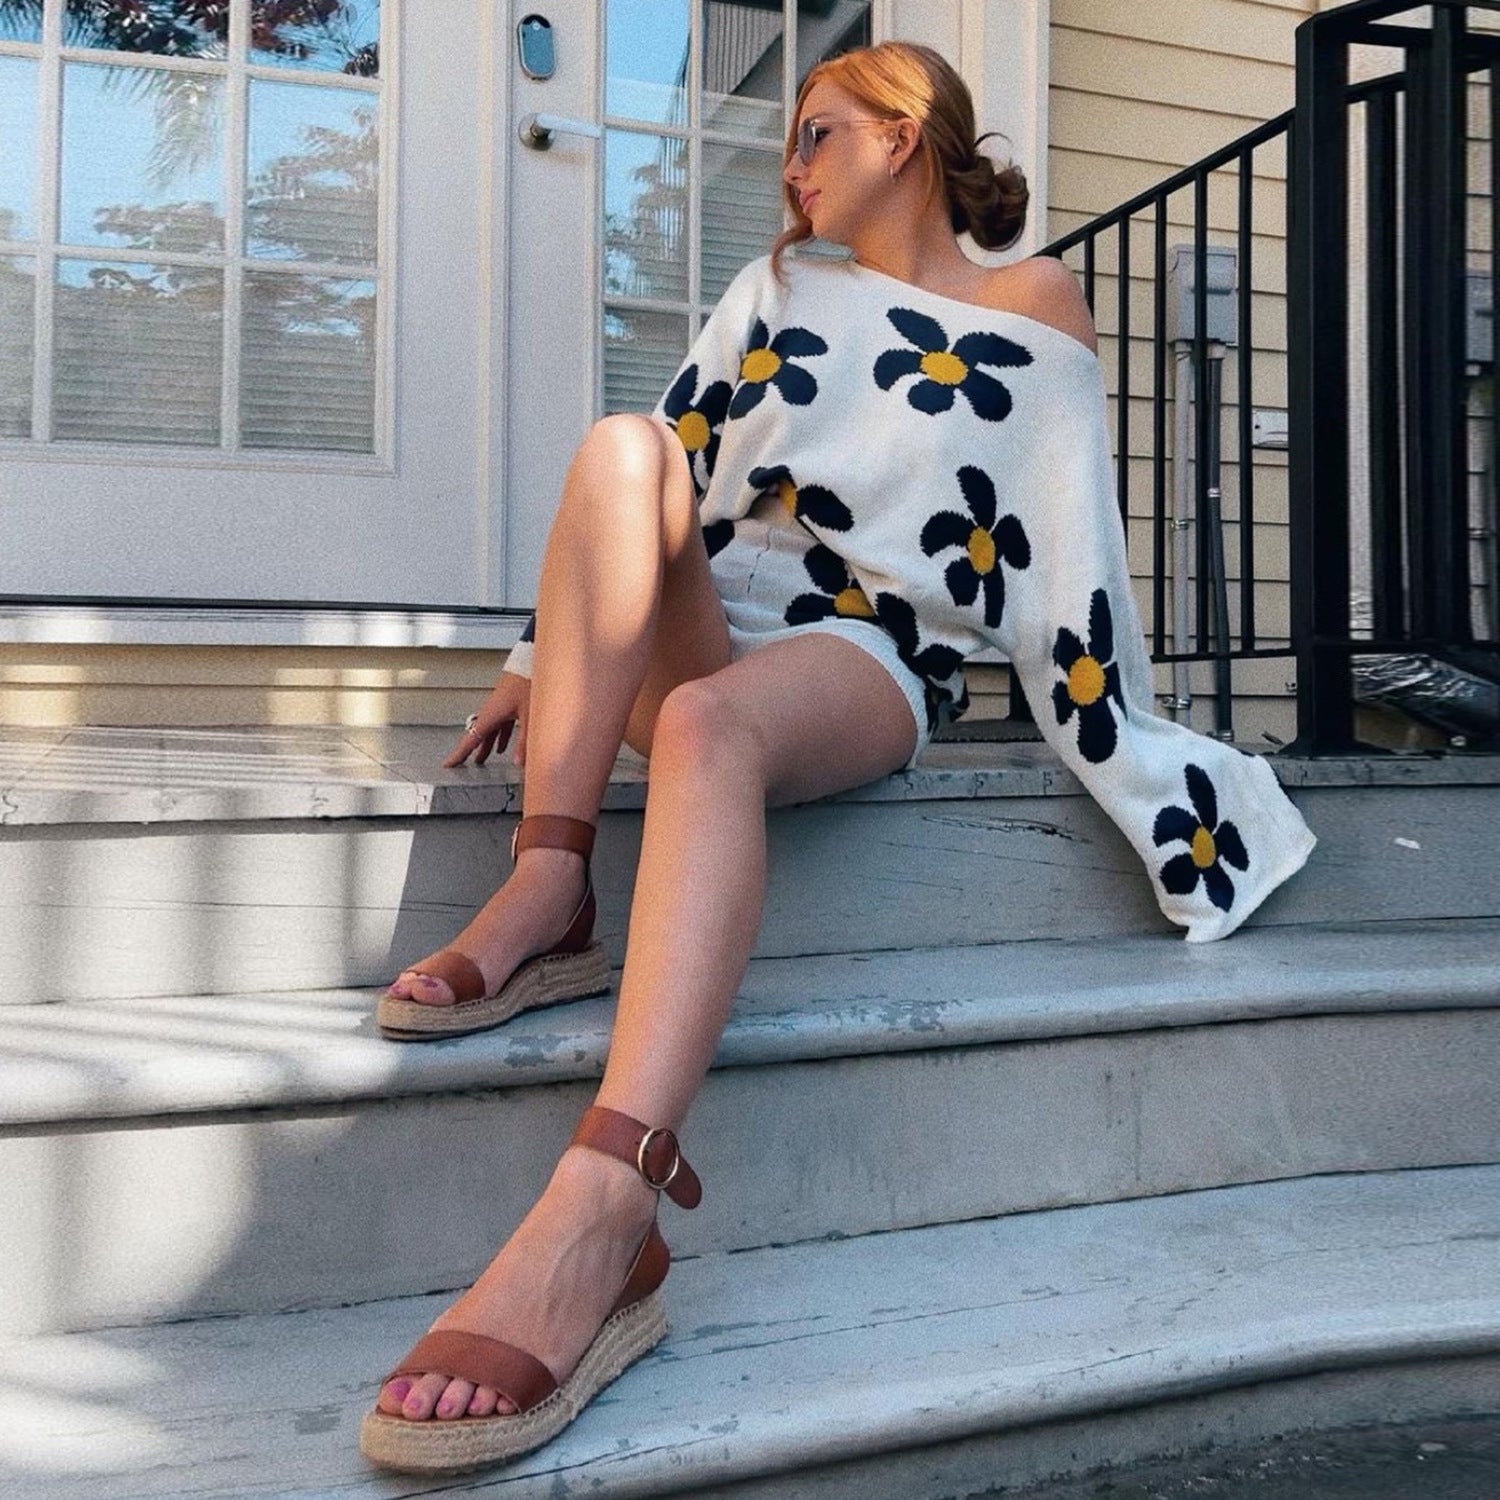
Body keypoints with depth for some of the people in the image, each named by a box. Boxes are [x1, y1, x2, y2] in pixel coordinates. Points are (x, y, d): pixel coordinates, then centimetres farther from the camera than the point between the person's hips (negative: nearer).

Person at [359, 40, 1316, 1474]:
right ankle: (545, 900, -34)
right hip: (696, 644, 5)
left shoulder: (1032, 330, 9)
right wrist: (541, 657, 11)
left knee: (712, 723, -39)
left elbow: (1071, 568, 3)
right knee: (621, 444, -24)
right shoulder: (773, 291, 22)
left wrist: (1135, 768, -2)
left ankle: (597, 1229, -53)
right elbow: (669, 477, 17)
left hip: (872, 659, -4)